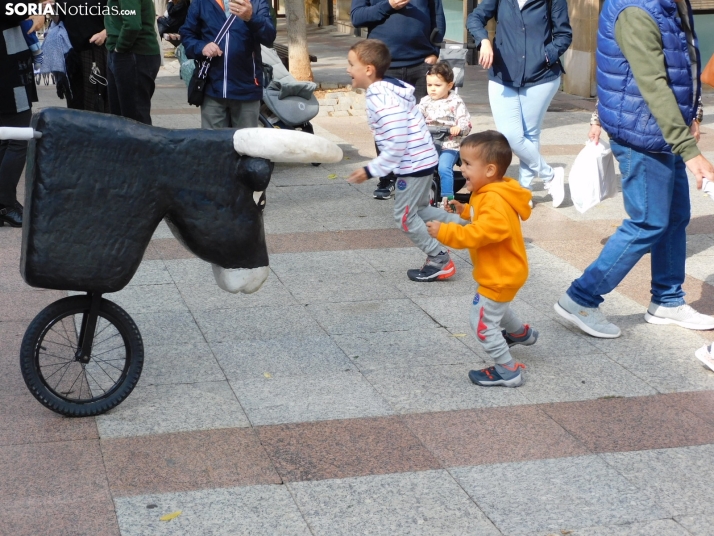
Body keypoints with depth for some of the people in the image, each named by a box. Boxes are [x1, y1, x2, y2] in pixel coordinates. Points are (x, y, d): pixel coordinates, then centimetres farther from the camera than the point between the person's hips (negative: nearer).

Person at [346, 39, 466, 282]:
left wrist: (371, 170, -20)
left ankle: (439, 260, 11)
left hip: (413, 163, -10)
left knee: (405, 216, 2)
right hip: (422, 159, 10)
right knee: (419, 209, 22)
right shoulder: (389, 88, 8)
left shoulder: (381, 99, -24)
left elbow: (397, 143, -28)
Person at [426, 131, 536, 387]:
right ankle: (522, 333, 57)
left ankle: (508, 371, 5)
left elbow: (478, 233, -40)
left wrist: (445, 232, -43)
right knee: (496, 307, 33)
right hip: (502, 271, 11)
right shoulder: (490, 193, 2)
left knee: (482, 323, -5)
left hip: (500, 276, -11)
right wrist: (465, 210, 6)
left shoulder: (495, 203, -31)